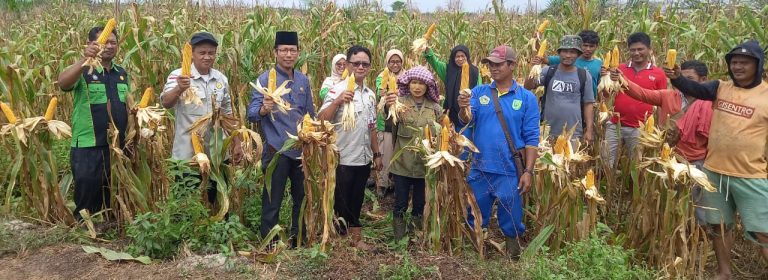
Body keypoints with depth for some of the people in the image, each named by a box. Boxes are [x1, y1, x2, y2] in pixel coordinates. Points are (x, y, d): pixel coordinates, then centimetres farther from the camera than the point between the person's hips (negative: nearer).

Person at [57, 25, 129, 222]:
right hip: (87, 146, -5)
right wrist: (84, 59, -42)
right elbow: (63, 83, -29)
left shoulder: (122, 73, 11)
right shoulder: (82, 71, -7)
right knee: (87, 194, 1)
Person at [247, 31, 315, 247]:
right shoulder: (266, 79, -8)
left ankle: (299, 240, 31)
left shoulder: (303, 80, 7)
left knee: (302, 197, 15)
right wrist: (264, 109, -37)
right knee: (272, 202, 2)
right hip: (277, 149, -5)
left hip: (302, 149, 5)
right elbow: (252, 113, -16)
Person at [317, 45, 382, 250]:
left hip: (363, 158, 6)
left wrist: (376, 154, 17)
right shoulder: (338, 90, -10)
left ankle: (355, 237, 27)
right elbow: (321, 120, -21)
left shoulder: (371, 94, 11)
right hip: (343, 158, -6)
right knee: (341, 201, 4)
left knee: (356, 201, 16)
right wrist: (337, 101, -33)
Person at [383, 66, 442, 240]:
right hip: (403, 163, -2)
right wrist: (388, 107, -52)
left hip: (425, 164, 2)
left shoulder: (435, 107, 3)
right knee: (400, 204, 5)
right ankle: (399, 241, 20)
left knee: (420, 204, 13)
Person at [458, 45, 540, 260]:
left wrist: (528, 171, -8)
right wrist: (463, 109, -30)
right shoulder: (479, 92, 5)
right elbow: (468, 121, -7)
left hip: (509, 171, -2)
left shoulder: (527, 98, -1)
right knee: (476, 216, 16)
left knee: (511, 217, 8)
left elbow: (531, 138, -2)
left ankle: (513, 252, 27)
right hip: (479, 168, 2)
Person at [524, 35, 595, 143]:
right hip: (548, 132, 0)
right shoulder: (548, 71, 1)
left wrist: (589, 130, -2)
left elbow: (588, 104, 4)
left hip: (574, 134, 0)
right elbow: (528, 87, -7)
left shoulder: (584, 76, 2)